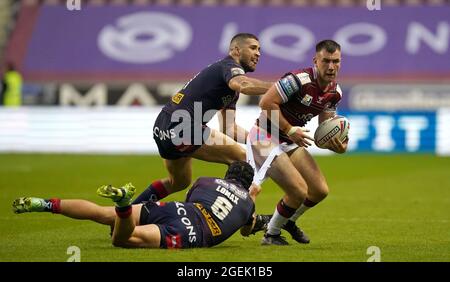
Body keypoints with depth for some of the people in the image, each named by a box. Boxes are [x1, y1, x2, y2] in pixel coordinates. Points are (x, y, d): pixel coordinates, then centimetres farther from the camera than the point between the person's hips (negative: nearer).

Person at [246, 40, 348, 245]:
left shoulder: (335, 92, 1)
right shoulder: (299, 80, -25)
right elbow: (266, 103, -26)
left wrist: (338, 146, -14)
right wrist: (290, 130, -24)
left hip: (290, 142, 9)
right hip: (266, 138, -9)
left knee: (320, 190, 6)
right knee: (299, 191, -18)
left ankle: (288, 221, 34)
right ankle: (271, 234, 6)